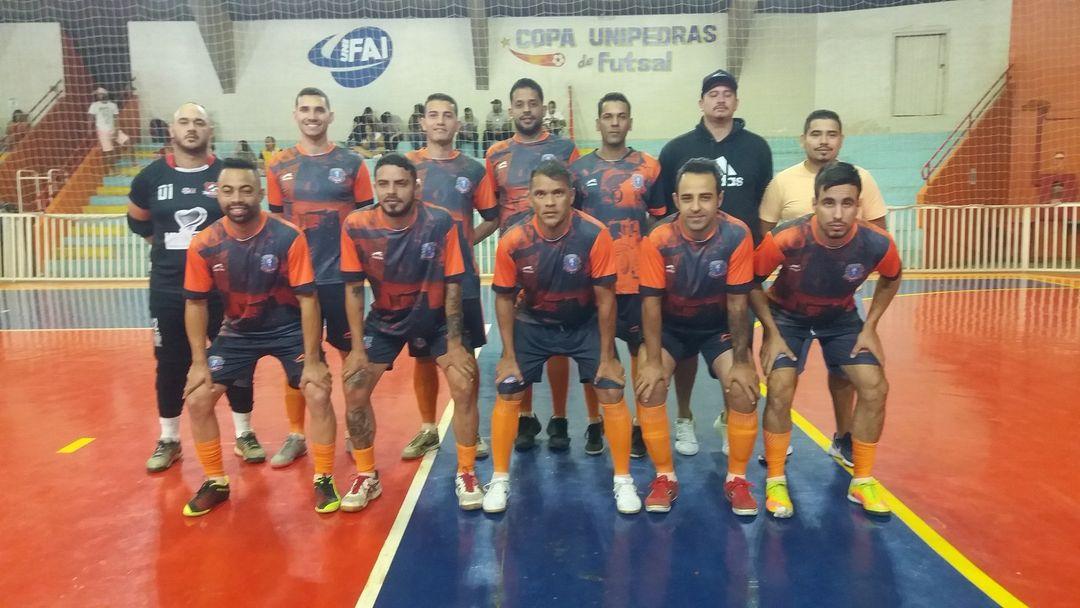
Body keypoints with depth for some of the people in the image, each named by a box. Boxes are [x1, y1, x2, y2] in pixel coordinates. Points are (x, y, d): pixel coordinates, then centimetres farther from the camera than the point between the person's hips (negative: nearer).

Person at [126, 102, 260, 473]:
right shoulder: (151, 177, 2)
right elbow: (138, 221, 18)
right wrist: (168, 245, 8)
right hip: (169, 289, 2)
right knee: (171, 365, 10)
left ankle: (244, 435, 22)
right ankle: (168, 440, 26)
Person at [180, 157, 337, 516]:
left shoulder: (288, 238, -22)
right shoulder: (203, 245, -14)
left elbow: (307, 299, -18)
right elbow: (196, 303, -2)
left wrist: (312, 361, -19)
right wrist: (199, 362, -6)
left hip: (289, 329, -3)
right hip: (238, 332, 3)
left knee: (319, 395, -16)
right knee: (197, 400, -3)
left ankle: (324, 480, 5)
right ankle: (216, 482, 18)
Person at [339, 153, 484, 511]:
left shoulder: (441, 223, -23)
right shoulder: (356, 226, -18)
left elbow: (452, 285, -15)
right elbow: (354, 289, -8)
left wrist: (454, 344, -15)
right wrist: (358, 347, -9)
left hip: (435, 317, -1)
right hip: (385, 319, 2)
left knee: (464, 386, -13)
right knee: (354, 392, -5)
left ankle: (466, 474, 8)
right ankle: (367, 476, 17)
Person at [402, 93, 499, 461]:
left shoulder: (472, 170, 4)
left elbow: (493, 217, 12)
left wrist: (469, 239, -1)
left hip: (462, 277, 0)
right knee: (423, 355, 9)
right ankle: (427, 429, 23)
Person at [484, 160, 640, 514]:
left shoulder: (595, 235, -26)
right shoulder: (512, 242, -22)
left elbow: (605, 298, -17)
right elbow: (504, 299, -7)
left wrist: (607, 357, -12)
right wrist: (509, 356, -6)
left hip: (585, 324, -1)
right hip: (533, 324, 1)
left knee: (611, 394, -7)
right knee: (507, 395, -4)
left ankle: (623, 480, 13)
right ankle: (500, 480, 15)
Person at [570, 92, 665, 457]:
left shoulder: (649, 167, 3)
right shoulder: (579, 169, 4)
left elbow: (660, 220, 9)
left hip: (638, 277, 0)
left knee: (641, 350, 5)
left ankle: (641, 425, 19)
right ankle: (595, 424, 23)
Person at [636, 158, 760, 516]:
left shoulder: (737, 236, -22)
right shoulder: (657, 240, -22)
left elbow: (737, 303, -17)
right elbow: (651, 303, -17)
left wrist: (741, 362, -17)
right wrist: (653, 361, -21)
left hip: (719, 327, 0)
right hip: (671, 326, 0)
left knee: (743, 388, -18)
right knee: (649, 385, -20)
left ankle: (737, 479, 5)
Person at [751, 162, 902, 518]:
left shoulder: (876, 244, -25)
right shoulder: (787, 239, -33)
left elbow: (891, 280, 0)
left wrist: (870, 328, -4)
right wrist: (772, 333, -17)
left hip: (841, 318, 3)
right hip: (788, 317, -2)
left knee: (875, 388, -10)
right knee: (780, 392, -19)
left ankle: (863, 481, 11)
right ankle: (775, 482, 3)